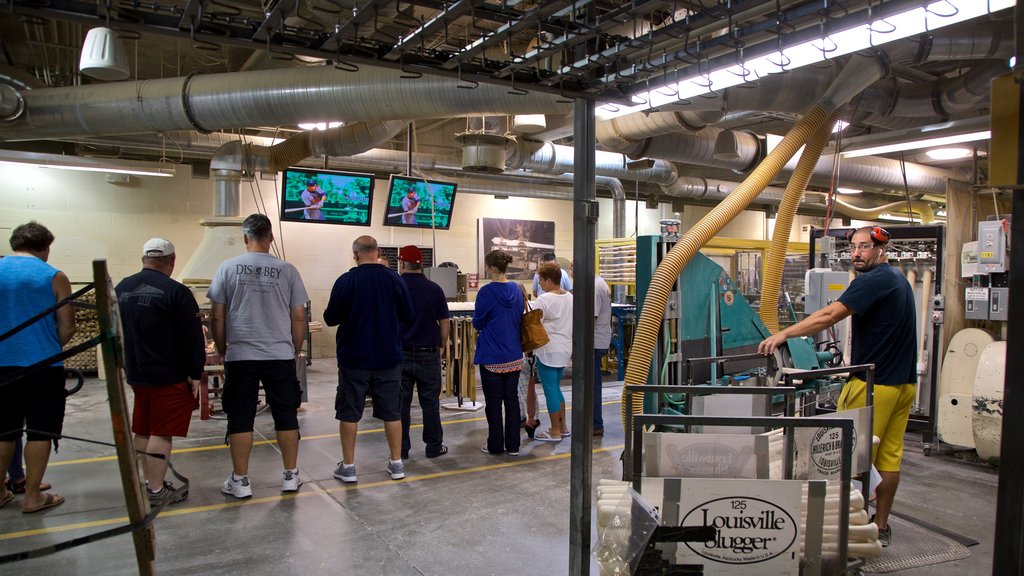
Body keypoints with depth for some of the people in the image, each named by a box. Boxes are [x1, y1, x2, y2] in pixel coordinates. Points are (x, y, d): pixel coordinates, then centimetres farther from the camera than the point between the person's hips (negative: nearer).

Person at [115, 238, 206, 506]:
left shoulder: (121, 289, 7)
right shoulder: (176, 292, -16)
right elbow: (193, 338, -16)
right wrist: (195, 374, -10)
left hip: (135, 374, 7)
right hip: (169, 377, -7)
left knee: (143, 431, 16)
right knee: (161, 433, -2)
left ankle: (149, 481, 27)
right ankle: (156, 490, 2)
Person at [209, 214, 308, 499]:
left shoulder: (228, 268, -2)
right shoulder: (287, 270, -2)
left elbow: (218, 317, 1)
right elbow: (299, 317, 1)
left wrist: (222, 351, 14)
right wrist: (297, 350, 15)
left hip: (240, 357, 0)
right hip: (281, 356, 0)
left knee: (240, 419, 8)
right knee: (286, 417, 10)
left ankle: (240, 481, 15)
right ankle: (291, 476, 19)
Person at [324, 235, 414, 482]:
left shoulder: (345, 281, -10)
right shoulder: (394, 279, -4)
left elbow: (331, 319, -5)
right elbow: (408, 315, 2)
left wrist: (340, 312, 17)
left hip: (354, 358, -2)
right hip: (389, 357, 2)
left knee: (349, 412, 9)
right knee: (391, 411, 11)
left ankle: (348, 467, 15)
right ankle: (396, 463, 17)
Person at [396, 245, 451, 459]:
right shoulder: (434, 288, -2)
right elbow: (445, 323, -1)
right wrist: (441, 346, 12)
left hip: (400, 354, 0)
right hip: (428, 354, 1)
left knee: (401, 403, 7)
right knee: (430, 401, 9)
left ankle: (401, 449, 13)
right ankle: (434, 446, 15)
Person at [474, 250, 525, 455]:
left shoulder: (486, 292, -15)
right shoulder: (517, 290, 3)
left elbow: (477, 323, -6)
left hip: (492, 357, -5)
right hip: (514, 355, 6)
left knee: (493, 402, 6)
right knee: (512, 399, 12)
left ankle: (495, 445, 15)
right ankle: (513, 445, 17)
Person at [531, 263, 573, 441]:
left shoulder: (544, 300, -16)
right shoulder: (570, 297, 7)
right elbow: (573, 325, 14)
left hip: (548, 351, -8)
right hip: (565, 349, 8)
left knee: (550, 390, 1)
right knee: (555, 388, 20)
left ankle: (555, 432, 9)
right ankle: (563, 426, 26)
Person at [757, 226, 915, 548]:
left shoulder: (873, 280, -16)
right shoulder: (898, 280, 15)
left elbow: (829, 316, -24)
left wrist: (784, 334, -24)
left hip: (874, 384, -9)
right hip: (904, 382, 9)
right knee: (889, 456, 12)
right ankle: (880, 527, 21)